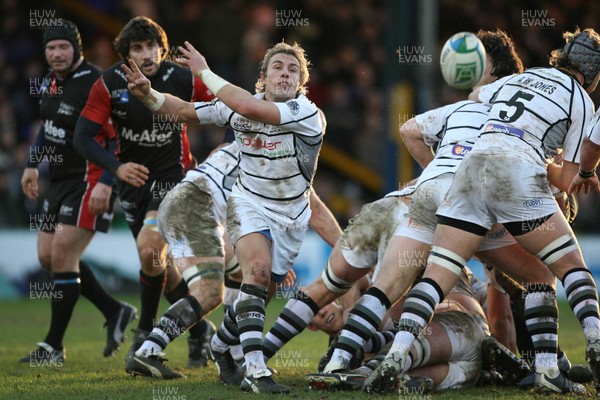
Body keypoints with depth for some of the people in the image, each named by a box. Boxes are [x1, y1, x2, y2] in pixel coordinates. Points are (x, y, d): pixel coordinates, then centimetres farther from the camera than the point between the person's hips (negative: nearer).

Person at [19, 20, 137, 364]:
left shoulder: (94, 85, -19)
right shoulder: (51, 82, 9)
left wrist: (105, 183, -27)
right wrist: (33, 165, 23)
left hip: (89, 183, -10)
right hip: (61, 181, 10)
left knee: (62, 258, -10)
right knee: (48, 257, 10)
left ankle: (54, 346, -2)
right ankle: (115, 312, 22)